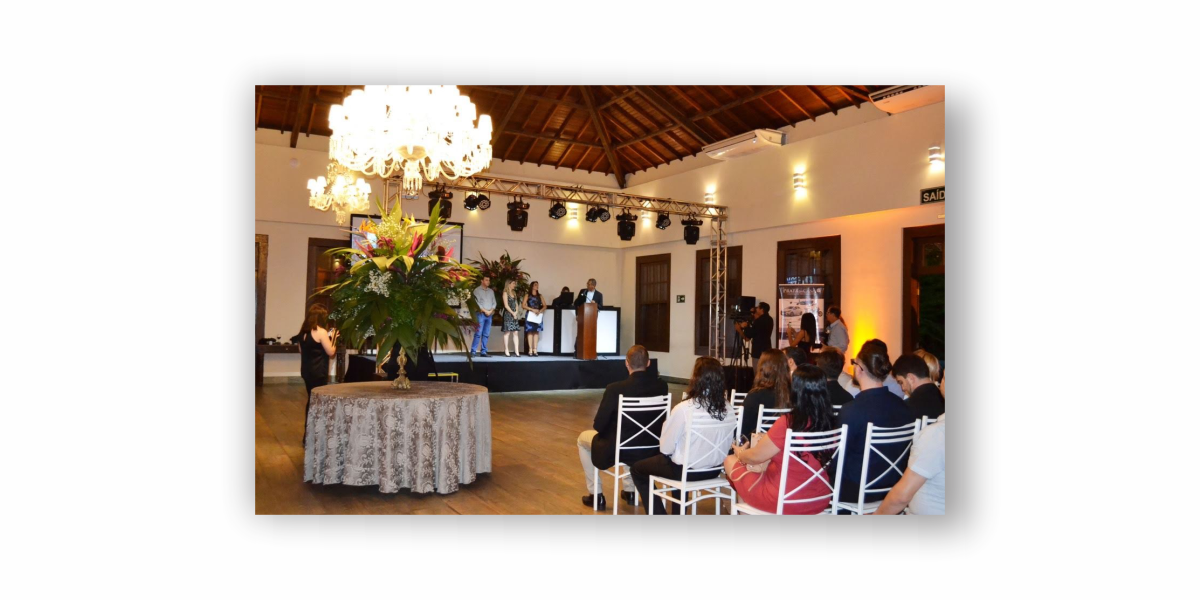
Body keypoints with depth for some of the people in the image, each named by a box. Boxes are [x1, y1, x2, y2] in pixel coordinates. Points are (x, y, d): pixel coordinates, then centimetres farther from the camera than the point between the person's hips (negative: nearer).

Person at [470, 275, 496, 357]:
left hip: (489, 314, 5)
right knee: (478, 334, -11)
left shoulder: (491, 291, 17)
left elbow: (494, 302, 12)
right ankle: (473, 351, -10)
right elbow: (477, 303, -8)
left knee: (486, 334, 4)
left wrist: (490, 311, -4)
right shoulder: (477, 290, 1)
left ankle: (483, 351, 6)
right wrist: (485, 311, -11)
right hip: (481, 314, -5)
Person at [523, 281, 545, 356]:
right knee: (530, 332, -7)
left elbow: (545, 306, 10)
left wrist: (540, 311, -10)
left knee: (536, 332, -3)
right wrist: (532, 309, -13)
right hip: (530, 315, -3)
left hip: (537, 316, 3)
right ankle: (530, 350, -8)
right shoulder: (528, 295, 6)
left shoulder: (539, 295, 14)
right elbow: (523, 305, -4)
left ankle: (535, 350, -4)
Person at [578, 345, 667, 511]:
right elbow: (658, 419, 7)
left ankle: (596, 495, 26)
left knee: (583, 438, 24)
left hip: (618, 450, -5)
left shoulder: (615, 389, -23)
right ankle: (629, 491, 41)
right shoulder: (662, 386, -9)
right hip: (650, 449, 5)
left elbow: (598, 425, -14)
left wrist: (597, 423, 10)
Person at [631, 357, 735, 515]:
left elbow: (666, 448, -16)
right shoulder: (728, 408, -11)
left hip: (686, 471, -6)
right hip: (714, 470, 6)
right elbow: (728, 444, 1)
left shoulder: (684, 409, -26)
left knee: (637, 469, 18)